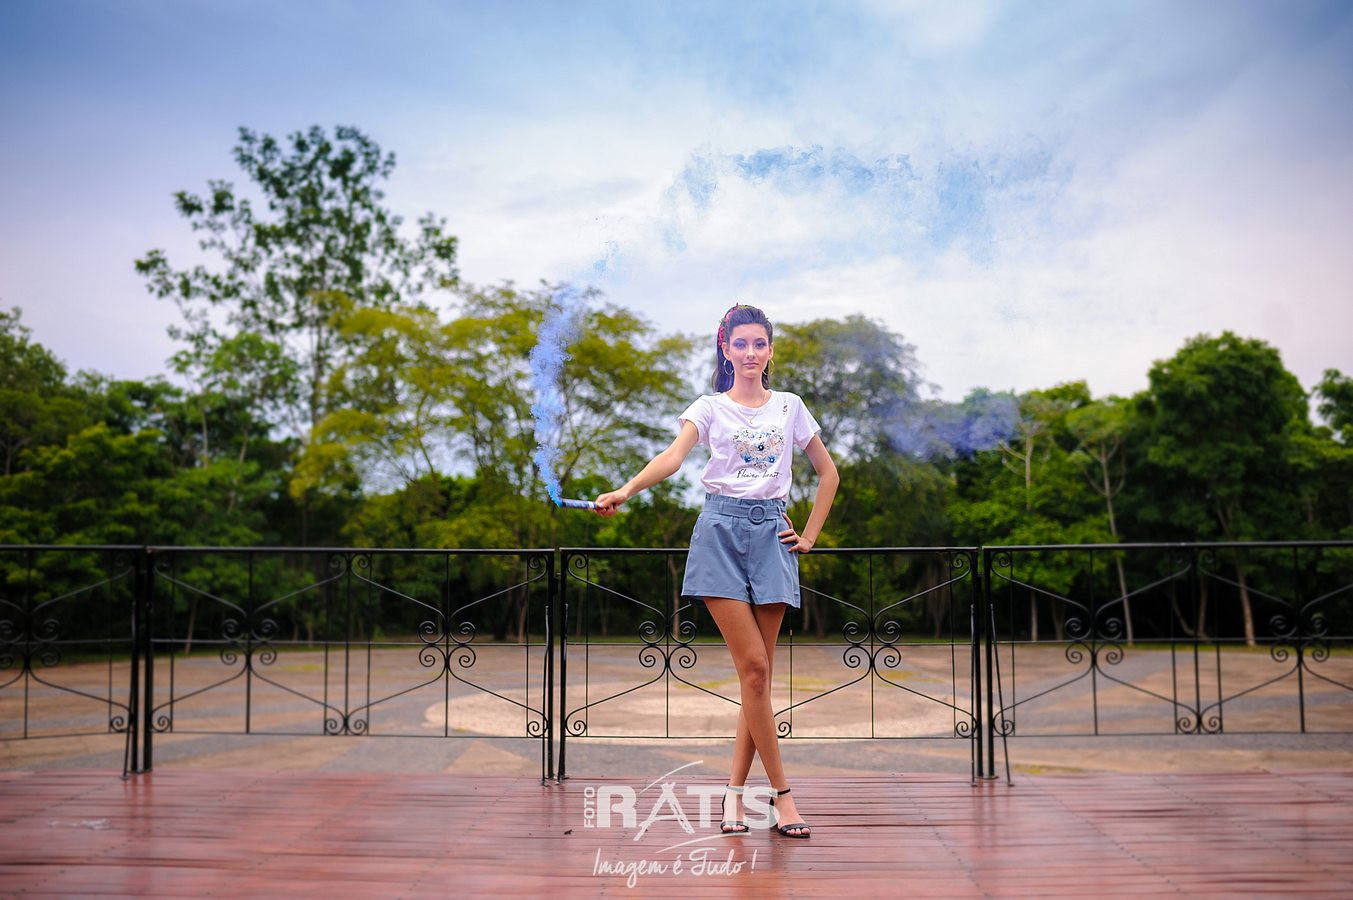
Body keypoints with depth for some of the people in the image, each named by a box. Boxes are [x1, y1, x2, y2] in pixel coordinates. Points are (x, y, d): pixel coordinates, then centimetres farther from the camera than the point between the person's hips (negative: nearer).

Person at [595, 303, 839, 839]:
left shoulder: (789, 407, 13)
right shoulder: (710, 408, 4)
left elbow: (828, 472, 20)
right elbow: (673, 457, -13)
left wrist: (811, 535, 11)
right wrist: (625, 492, -31)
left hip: (771, 533, 3)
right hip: (721, 530, -3)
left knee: (759, 671, 1)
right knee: (753, 667, -9)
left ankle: (734, 791, 11)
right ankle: (781, 793, -1)